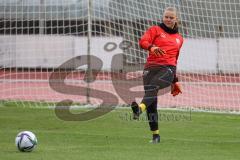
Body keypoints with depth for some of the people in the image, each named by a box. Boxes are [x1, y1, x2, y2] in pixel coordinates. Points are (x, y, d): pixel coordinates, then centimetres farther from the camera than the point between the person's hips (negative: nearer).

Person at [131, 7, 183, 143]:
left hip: (168, 69, 0)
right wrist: (151, 47, -28)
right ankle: (155, 135, -3)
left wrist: (175, 81, 28)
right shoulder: (155, 30, 14)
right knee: (152, 103, -10)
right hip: (151, 67, 0)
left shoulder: (179, 38, 24)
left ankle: (140, 109, -57)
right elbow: (143, 41, -6)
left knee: (153, 86, -32)